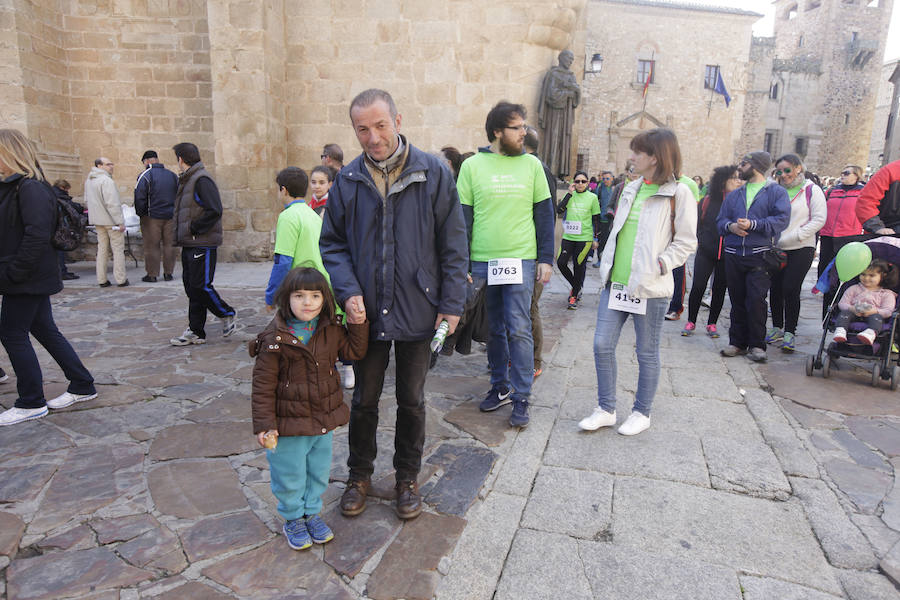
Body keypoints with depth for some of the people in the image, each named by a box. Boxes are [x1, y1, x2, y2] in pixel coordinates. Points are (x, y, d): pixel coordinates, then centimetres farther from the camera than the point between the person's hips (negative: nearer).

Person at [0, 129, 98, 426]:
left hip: (28, 279, -9)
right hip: (32, 278, 9)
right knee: (45, 331, 14)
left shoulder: (30, 188, -16)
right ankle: (82, 386, 23)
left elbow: (37, 235, -24)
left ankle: (31, 402, 12)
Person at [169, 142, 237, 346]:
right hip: (189, 244, 10)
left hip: (203, 244, -10)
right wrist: (180, 235, 9)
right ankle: (196, 332, 16)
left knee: (201, 286, -7)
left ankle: (228, 317, 13)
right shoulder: (186, 180, 18)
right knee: (191, 286, 10)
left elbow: (214, 210, -23)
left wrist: (194, 228, -16)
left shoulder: (201, 180, -12)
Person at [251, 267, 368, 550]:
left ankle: (312, 513, 43)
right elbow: (263, 386, -14)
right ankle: (293, 519, 37)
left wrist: (358, 323, -6)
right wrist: (265, 425, -16)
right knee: (290, 476, 13)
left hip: (324, 420, 5)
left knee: (319, 472, 21)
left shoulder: (331, 331, -3)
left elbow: (354, 351, 6)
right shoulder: (275, 339, -18)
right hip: (289, 423, -5)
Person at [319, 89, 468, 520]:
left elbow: (453, 245, -4)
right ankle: (360, 475, 37)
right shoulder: (347, 181, 0)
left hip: (417, 313, -1)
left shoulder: (434, 174, -6)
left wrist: (452, 304, -8)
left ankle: (407, 477, 35)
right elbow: (332, 243, 6)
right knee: (364, 400, 15)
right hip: (366, 313, 2)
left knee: (411, 402, 14)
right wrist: (348, 291, -10)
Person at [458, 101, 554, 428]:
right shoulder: (472, 166, 2)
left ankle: (521, 398, 9)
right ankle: (500, 387, 27)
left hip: (521, 260, 0)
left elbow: (545, 214, 7)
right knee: (494, 329, 11)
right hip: (482, 262, 1)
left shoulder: (531, 164, 5)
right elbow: (463, 217, 2)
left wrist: (546, 259, 1)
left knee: (519, 329, -3)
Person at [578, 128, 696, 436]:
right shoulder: (631, 189, 13)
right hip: (616, 282, 6)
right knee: (602, 345, 4)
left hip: (650, 287, -6)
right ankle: (606, 410, 19)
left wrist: (659, 265, -16)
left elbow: (686, 241, -5)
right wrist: (606, 265, 10)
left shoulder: (678, 193, -6)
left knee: (647, 353, 8)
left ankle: (642, 413, 25)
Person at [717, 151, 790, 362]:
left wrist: (753, 224, -18)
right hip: (733, 255, 5)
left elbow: (782, 220, -9)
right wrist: (730, 226, -9)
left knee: (756, 299, -10)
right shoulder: (734, 195, 19)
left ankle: (757, 345, 2)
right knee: (737, 300, 8)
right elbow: (721, 220, 14)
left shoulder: (776, 192, 3)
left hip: (760, 255, -4)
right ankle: (737, 342, 17)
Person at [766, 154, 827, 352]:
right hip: (776, 248, 5)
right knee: (775, 288, 7)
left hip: (801, 249, -4)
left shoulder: (812, 190, -2)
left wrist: (794, 236, -15)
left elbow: (819, 220, -7)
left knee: (791, 289, -8)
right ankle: (777, 328, 20)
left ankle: (790, 332, 2)